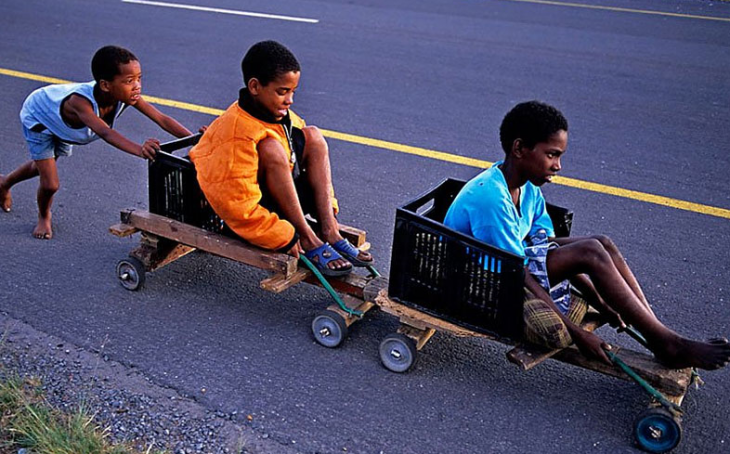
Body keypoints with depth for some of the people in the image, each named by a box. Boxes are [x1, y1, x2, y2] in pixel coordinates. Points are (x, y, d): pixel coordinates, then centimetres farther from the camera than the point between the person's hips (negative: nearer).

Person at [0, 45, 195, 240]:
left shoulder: (128, 95, -34)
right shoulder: (80, 102, -50)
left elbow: (162, 119, -39)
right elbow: (105, 133, -66)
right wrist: (138, 149, -83)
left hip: (61, 122, 7)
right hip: (37, 116, -6)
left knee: (44, 165, 29)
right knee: (50, 185, -9)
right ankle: (44, 217, 27)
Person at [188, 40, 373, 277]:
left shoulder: (280, 114, -1)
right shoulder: (237, 134, -28)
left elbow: (315, 164, 11)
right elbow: (238, 205, -30)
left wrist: (328, 212, 7)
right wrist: (285, 239, -26)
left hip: (278, 195, 9)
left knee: (312, 135, -3)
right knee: (271, 148, -31)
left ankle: (329, 232, -12)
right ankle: (308, 241, -22)